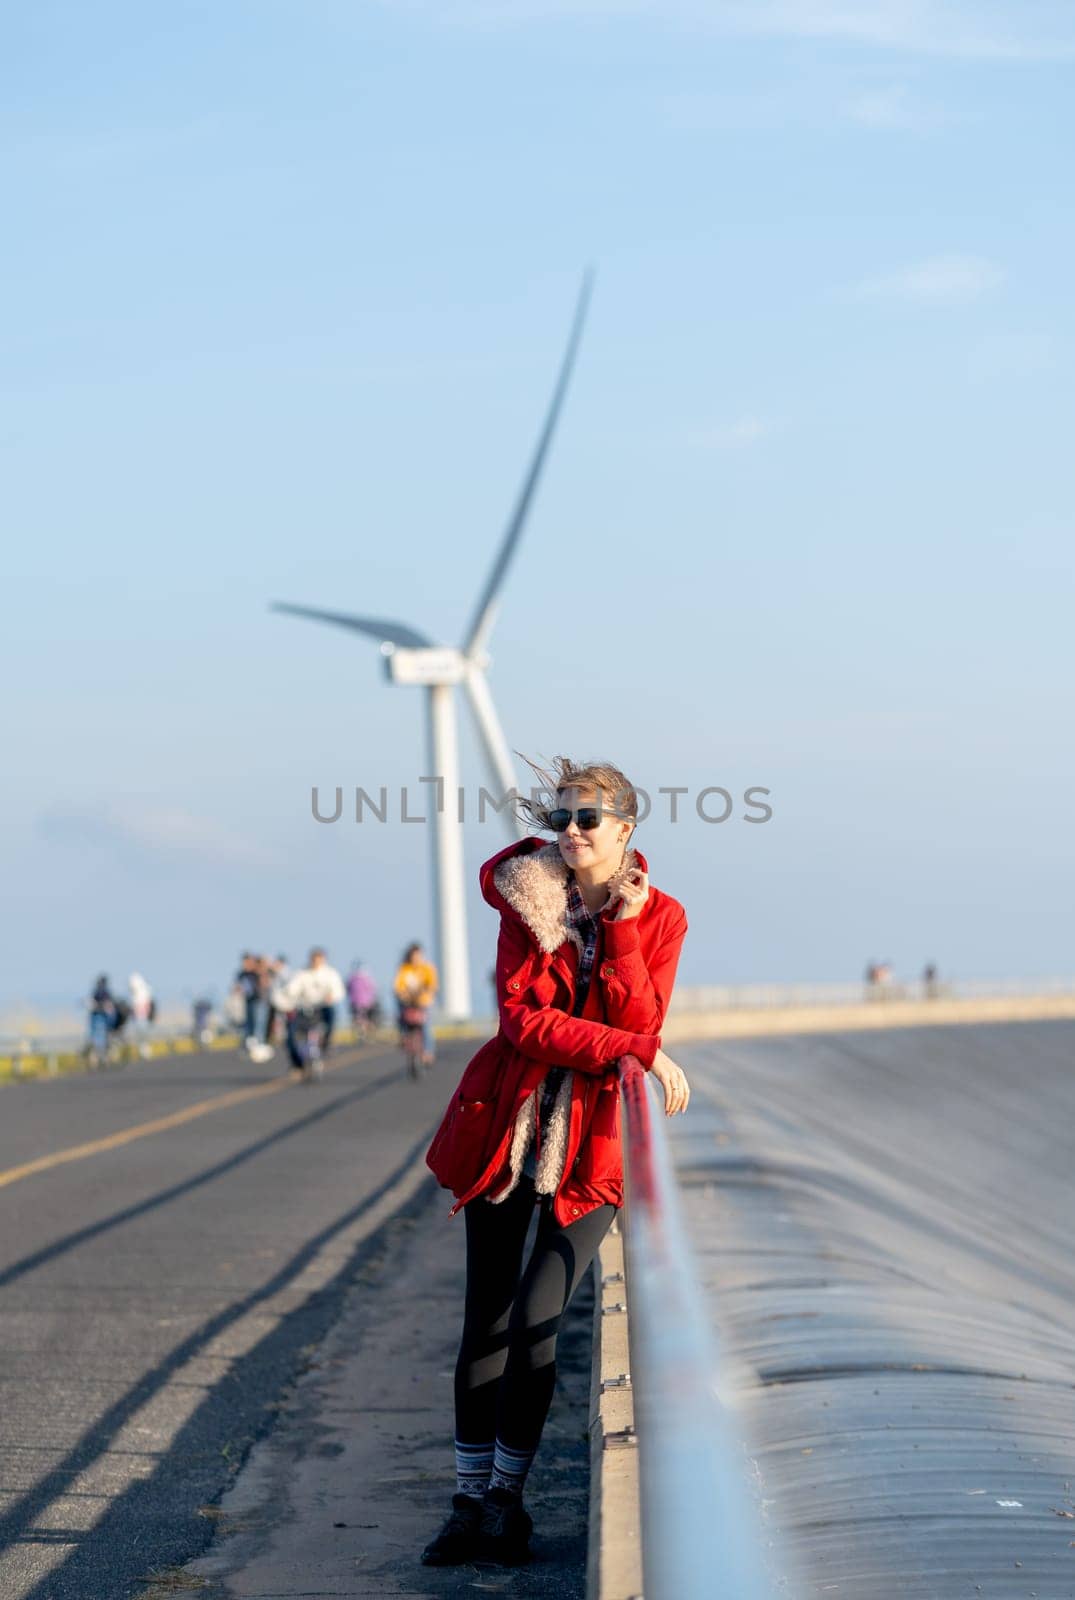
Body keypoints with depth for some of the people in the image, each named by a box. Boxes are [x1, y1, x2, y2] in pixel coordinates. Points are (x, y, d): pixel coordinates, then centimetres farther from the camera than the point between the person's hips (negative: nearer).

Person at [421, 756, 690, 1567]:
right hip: (507, 1127, 1)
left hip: (592, 1144, -1)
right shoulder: (528, 900, -2)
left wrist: (621, 926, -16)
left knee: (535, 1322, -8)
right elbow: (523, 1021, -14)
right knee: (486, 1320, 3)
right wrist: (638, 1050, -20)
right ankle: (472, 1502, 12)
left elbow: (637, 1023, -13)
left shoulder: (659, 918, -1)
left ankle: (506, 1498, 5)